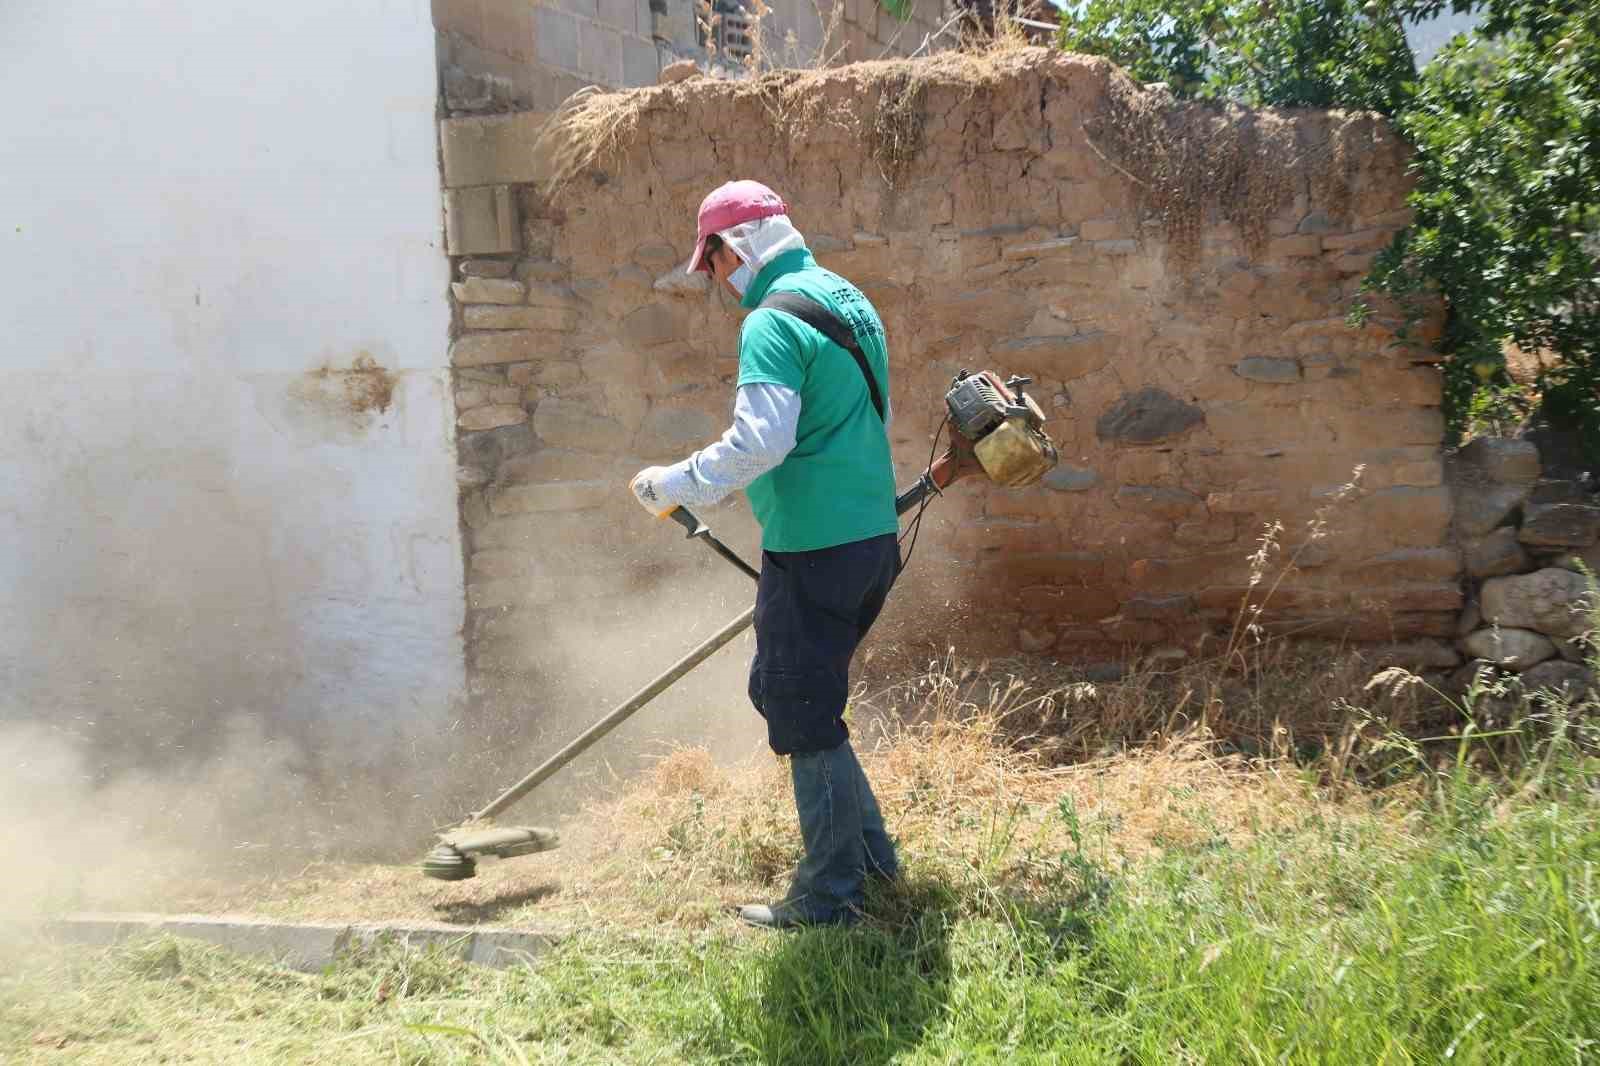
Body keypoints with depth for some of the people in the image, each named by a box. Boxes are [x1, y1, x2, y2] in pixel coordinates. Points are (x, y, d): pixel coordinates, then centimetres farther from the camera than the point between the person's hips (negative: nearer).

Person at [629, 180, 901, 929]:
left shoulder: (774, 322, -15)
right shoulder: (849, 301, 15)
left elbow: (759, 441, -26)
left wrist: (673, 485, -15)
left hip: (813, 550, -10)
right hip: (872, 537, 10)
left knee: (804, 716, 1)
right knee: (783, 691, 21)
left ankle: (831, 894, 10)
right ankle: (868, 849, 28)